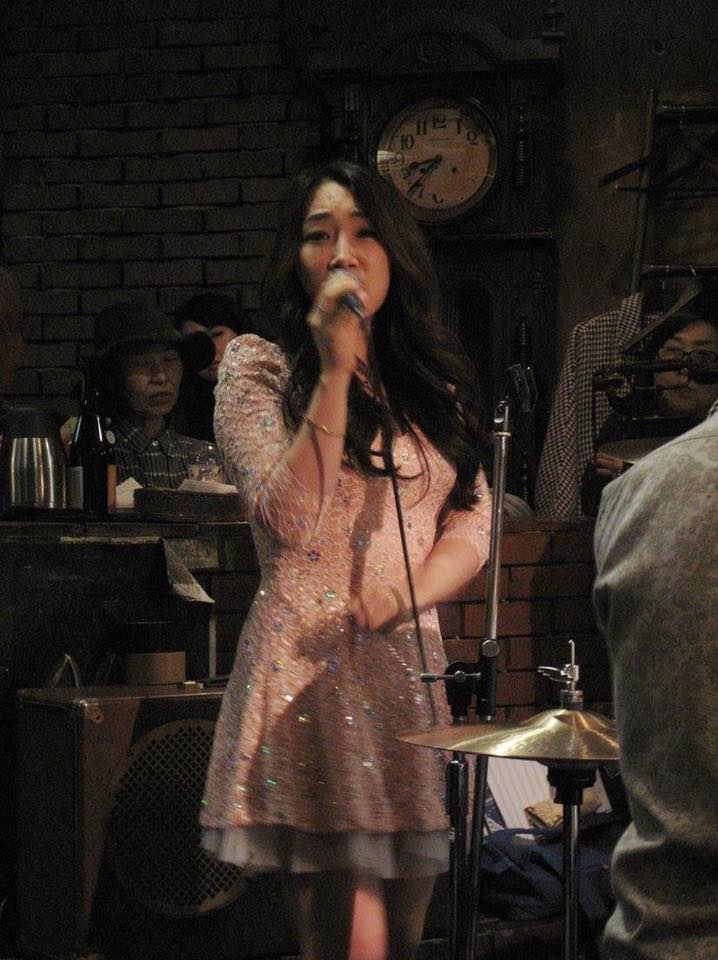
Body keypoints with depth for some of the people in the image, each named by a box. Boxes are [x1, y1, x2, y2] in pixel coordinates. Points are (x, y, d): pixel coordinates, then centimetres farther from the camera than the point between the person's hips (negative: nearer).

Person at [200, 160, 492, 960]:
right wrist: (335, 370, -14)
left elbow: (472, 524, 13)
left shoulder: (432, 383, 17)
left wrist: (404, 592, -7)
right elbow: (294, 524, -11)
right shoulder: (257, 370, 2)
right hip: (309, 666, -5)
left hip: (411, 672, 5)